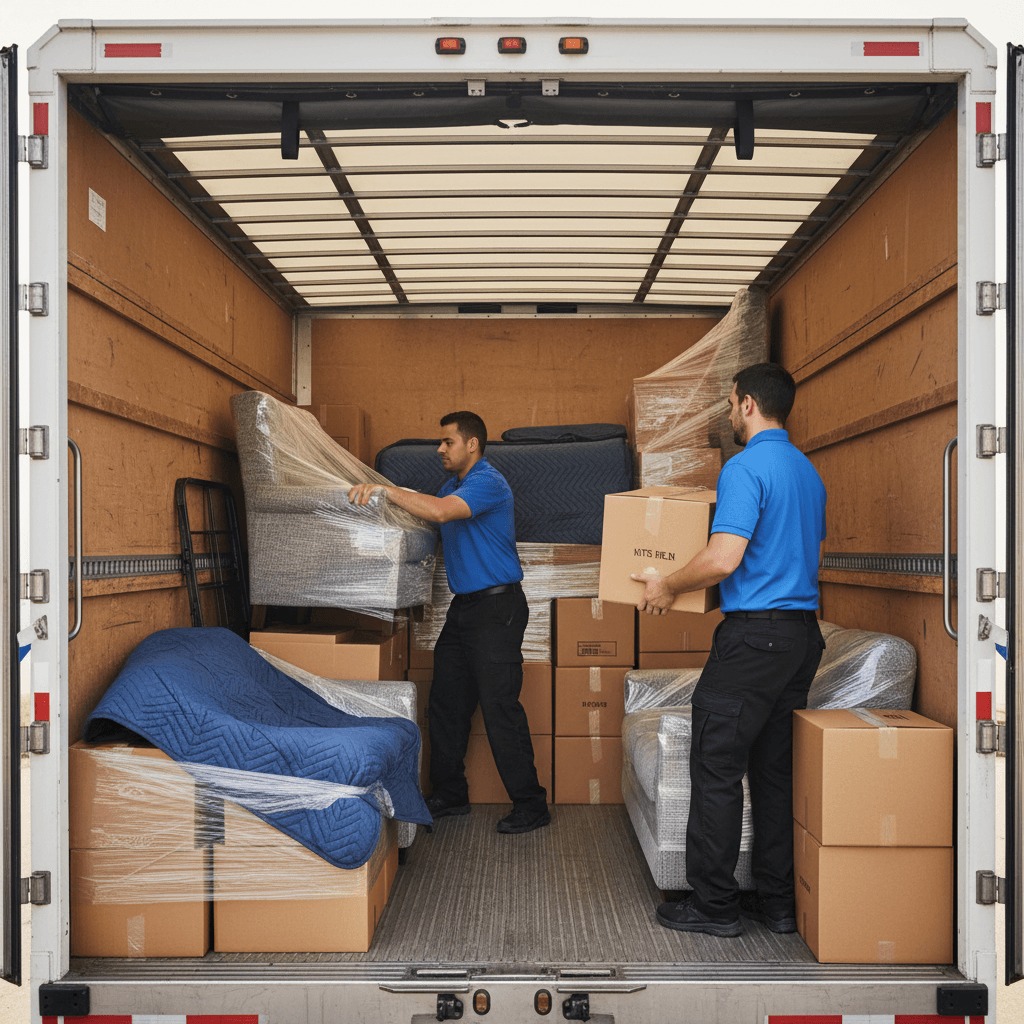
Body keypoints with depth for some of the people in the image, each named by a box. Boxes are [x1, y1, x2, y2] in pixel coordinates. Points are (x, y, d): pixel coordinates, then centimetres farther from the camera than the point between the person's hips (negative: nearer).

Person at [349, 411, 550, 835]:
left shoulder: (488, 482, -15)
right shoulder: (455, 485, 18)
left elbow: (440, 512, -30)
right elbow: (429, 517, 19)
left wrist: (383, 489, -26)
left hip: (497, 606, -10)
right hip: (464, 606, 10)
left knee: (500, 708, -7)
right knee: (446, 704, 11)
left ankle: (531, 805, 4)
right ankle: (449, 795, 24)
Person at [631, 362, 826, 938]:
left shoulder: (746, 467, -13)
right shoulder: (809, 471, 15)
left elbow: (723, 558, -22)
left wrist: (668, 588, -7)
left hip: (754, 634, -9)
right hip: (804, 633, 9)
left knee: (717, 770, 0)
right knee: (776, 770, 14)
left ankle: (715, 905, 8)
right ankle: (779, 900, 20)